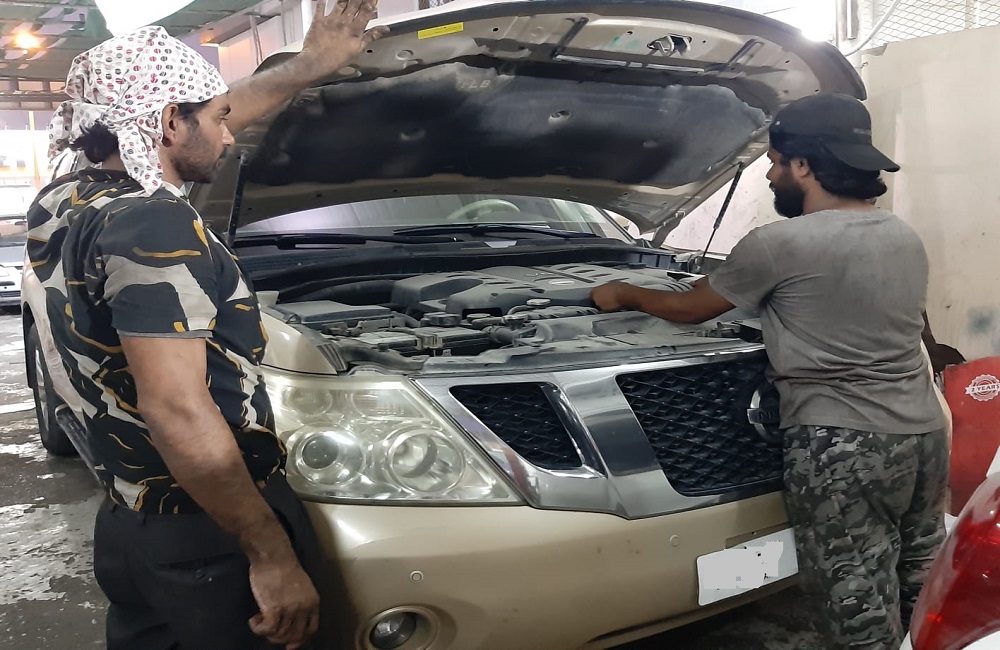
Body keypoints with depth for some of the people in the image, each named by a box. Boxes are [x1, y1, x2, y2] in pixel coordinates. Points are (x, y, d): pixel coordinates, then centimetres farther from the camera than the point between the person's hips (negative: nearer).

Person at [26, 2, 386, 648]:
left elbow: (194, 129, 17)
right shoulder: (154, 227, -22)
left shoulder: (57, 206, 6)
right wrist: (273, 555, -25)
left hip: (125, 525, 8)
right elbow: (177, 413, -29)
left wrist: (309, 65, 21)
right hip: (207, 542, -8)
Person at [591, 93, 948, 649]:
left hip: (844, 449, -8)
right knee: (924, 594, 19)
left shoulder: (779, 245, -11)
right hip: (924, 434, 8)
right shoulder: (908, 239, 11)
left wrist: (625, 296, 19)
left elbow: (690, 309, 1)